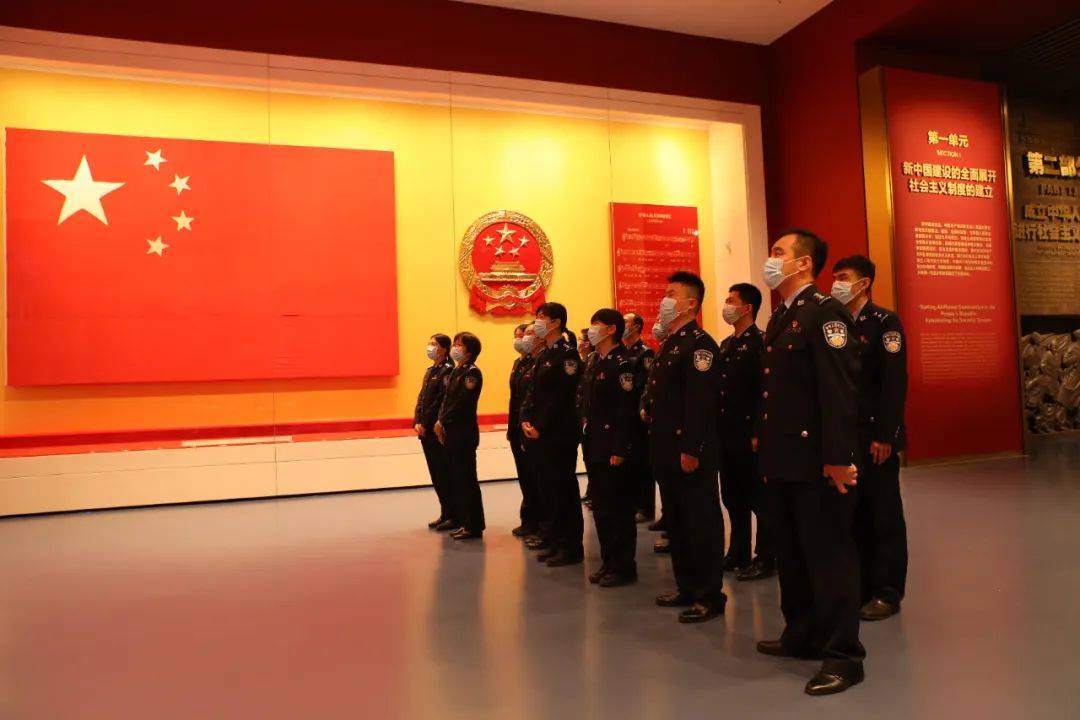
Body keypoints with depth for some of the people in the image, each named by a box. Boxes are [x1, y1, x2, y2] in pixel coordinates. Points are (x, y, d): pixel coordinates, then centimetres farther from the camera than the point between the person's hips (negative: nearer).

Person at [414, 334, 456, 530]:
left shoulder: (448, 371, -11)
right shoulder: (430, 370, 16)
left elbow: (441, 401, -17)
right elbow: (421, 398, 14)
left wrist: (426, 424, -16)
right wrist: (417, 422, 1)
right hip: (426, 431, 8)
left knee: (444, 473, -2)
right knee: (435, 473, 12)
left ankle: (453, 515, 7)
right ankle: (445, 514, 21)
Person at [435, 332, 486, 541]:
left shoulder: (472, 372, -12)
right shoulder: (456, 371, 15)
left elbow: (462, 402, -18)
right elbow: (447, 398, 13)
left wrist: (444, 422, -12)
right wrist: (441, 421, 0)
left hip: (465, 433, -9)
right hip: (451, 432, 9)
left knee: (466, 478, -3)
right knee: (455, 477, 13)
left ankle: (474, 526, 5)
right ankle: (464, 522, 23)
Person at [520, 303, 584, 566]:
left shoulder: (567, 353, -11)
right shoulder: (544, 355, 16)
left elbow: (560, 396, -17)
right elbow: (532, 390, 14)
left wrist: (540, 426, -17)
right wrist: (526, 420, 0)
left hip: (560, 433, -9)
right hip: (538, 433, 9)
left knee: (563, 488, -2)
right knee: (547, 488, 12)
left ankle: (573, 547, 7)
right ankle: (556, 542, 23)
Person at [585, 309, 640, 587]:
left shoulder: (621, 363, -13)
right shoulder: (598, 363, 15)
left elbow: (626, 410, -19)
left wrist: (619, 450, -21)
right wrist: (589, 442, 14)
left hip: (614, 450, -9)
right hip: (596, 448, 9)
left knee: (618, 511, -1)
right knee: (601, 509, 14)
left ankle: (624, 567, 10)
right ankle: (609, 562, 24)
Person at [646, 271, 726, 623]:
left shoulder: (698, 344, -14)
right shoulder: (670, 343, 16)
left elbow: (700, 402, -21)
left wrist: (691, 450, -23)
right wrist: (658, 446, 17)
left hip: (690, 454, -10)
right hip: (667, 452, 10)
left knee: (702, 524, 1)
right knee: (676, 522, 17)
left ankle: (710, 596, 11)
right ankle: (686, 587, 29)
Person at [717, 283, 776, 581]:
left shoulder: (760, 343, -11)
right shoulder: (726, 345, 15)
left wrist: (759, 432, -19)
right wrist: (717, 428, 11)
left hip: (750, 437, -8)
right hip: (727, 436, 8)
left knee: (759, 500, 2)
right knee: (733, 499, 15)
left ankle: (766, 559, 13)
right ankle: (738, 554, 27)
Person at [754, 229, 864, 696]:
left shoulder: (824, 313, -12)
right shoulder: (780, 317, 16)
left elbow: (840, 390, -20)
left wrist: (838, 457, -23)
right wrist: (763, 438, 15)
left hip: (815, 460, -9)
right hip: (783, 459, 9)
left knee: (829, 554, 0)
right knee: (791, 552, 18)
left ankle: (843, 655, 11)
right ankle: (802, 635, 33)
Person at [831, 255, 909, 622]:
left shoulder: (885, 323, -7)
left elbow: (894, 382, -14)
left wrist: (885, 436, -19)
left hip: (875, 437, -6)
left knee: (884, 515, 3)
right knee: (854, 513, 11)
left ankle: (887, 593, 13)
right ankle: (861, 585, 22)